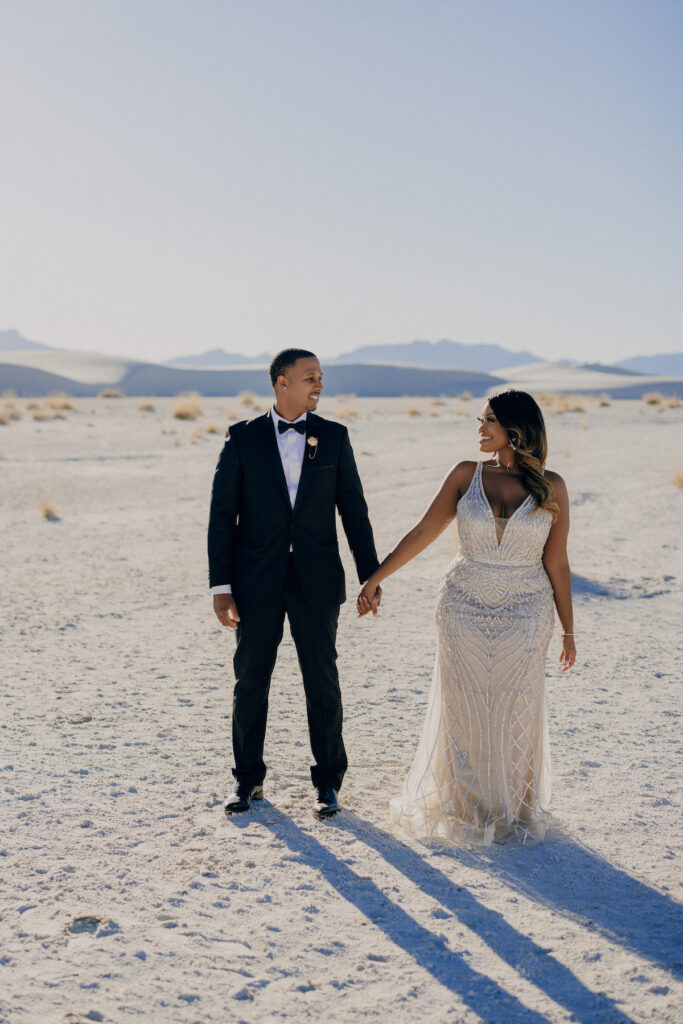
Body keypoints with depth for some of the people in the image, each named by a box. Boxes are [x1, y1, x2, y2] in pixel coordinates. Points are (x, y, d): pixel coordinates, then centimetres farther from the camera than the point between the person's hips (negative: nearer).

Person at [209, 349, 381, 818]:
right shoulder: (243, 438, 0)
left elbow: (353, 510, 5)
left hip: (316, 579, 1)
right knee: (251, 679, 8)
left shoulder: (334, 436, 3)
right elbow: (222, 514, -1)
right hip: (257, 580, 0)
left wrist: (371, 576, 2)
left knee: (322, 679, 4)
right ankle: (249, 779, 24)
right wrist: (221, 585, -7)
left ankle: (329, 781, 18)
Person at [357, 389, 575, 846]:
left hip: (524, 615, -1)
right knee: (464, 710, 9)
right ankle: (464, 806, 27)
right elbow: (424, 532, 1)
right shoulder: (466, 475, -2)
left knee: (515, 713, 7)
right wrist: (375, 578, -1)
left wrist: (568, 630, 2)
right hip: (465, 609, 1)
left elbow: (556, 563, -1)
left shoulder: (551, 487, -5)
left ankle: (514, 809, 28)